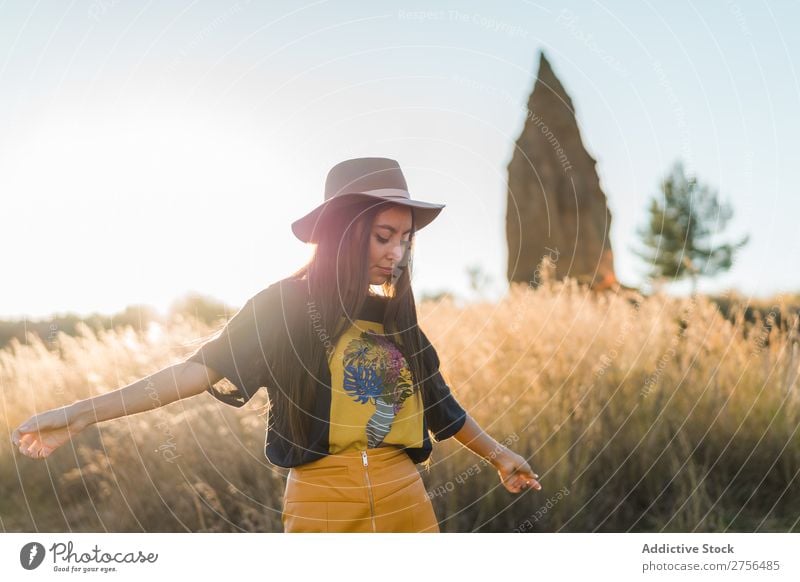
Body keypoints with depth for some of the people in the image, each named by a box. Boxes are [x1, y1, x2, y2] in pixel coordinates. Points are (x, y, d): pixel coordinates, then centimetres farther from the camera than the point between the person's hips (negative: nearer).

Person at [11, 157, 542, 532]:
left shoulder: (397, 316, 11)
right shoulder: (288, 305, -4)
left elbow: (439, 400, 21)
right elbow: (206, 367, -12)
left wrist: (498, 454, 31)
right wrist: (83, 414, -21)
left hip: (403, 494, 4)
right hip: (321, 499, -4)